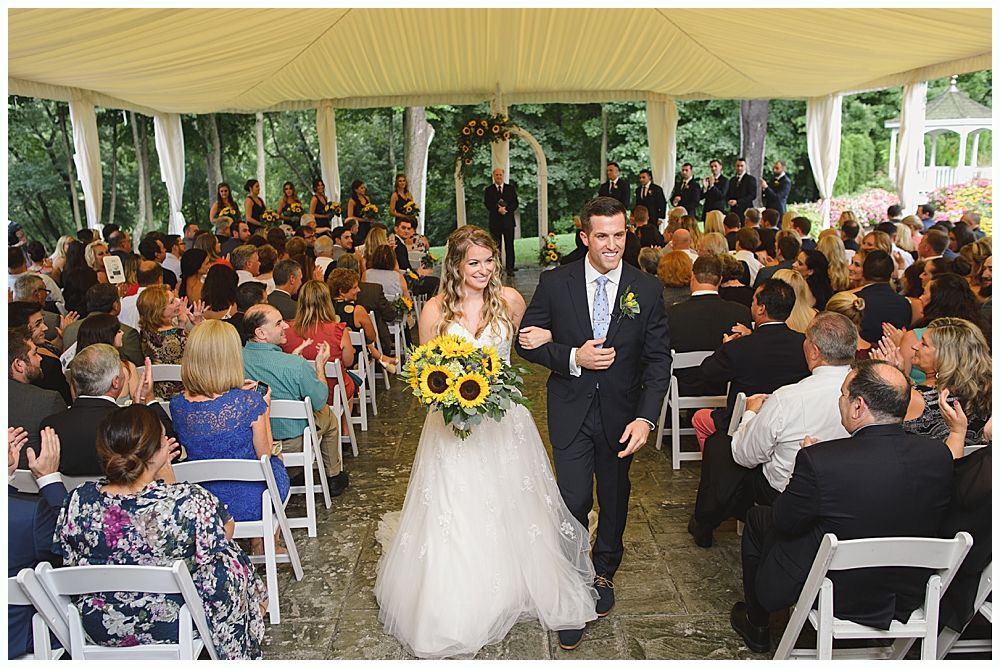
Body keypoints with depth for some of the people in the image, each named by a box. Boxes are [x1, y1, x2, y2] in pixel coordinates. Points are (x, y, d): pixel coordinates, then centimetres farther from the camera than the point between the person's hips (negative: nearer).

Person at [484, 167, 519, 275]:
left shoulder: (511, 188, 11)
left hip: (508, 221, 1)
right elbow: (487, 205, -3)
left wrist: (506, 209, -14)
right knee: (496, 246, 0)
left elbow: (515, 203, 3)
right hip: (495, 222, -1)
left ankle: (510, 268, 4)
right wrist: (498, 209, -19)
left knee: (509, 245, 0)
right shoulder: (489, 190, 8)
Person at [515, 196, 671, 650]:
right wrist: (573, 357, -21)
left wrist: (646, 418, -18)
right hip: (571, 412, -1)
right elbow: (528, 341, -4)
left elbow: (658, 359, -7)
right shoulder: (555, 283, -8)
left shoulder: (647, 289, -7)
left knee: (614, 497, 20)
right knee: (574, 500, -2)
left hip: (621, 413, 2)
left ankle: (604, 570, 46)